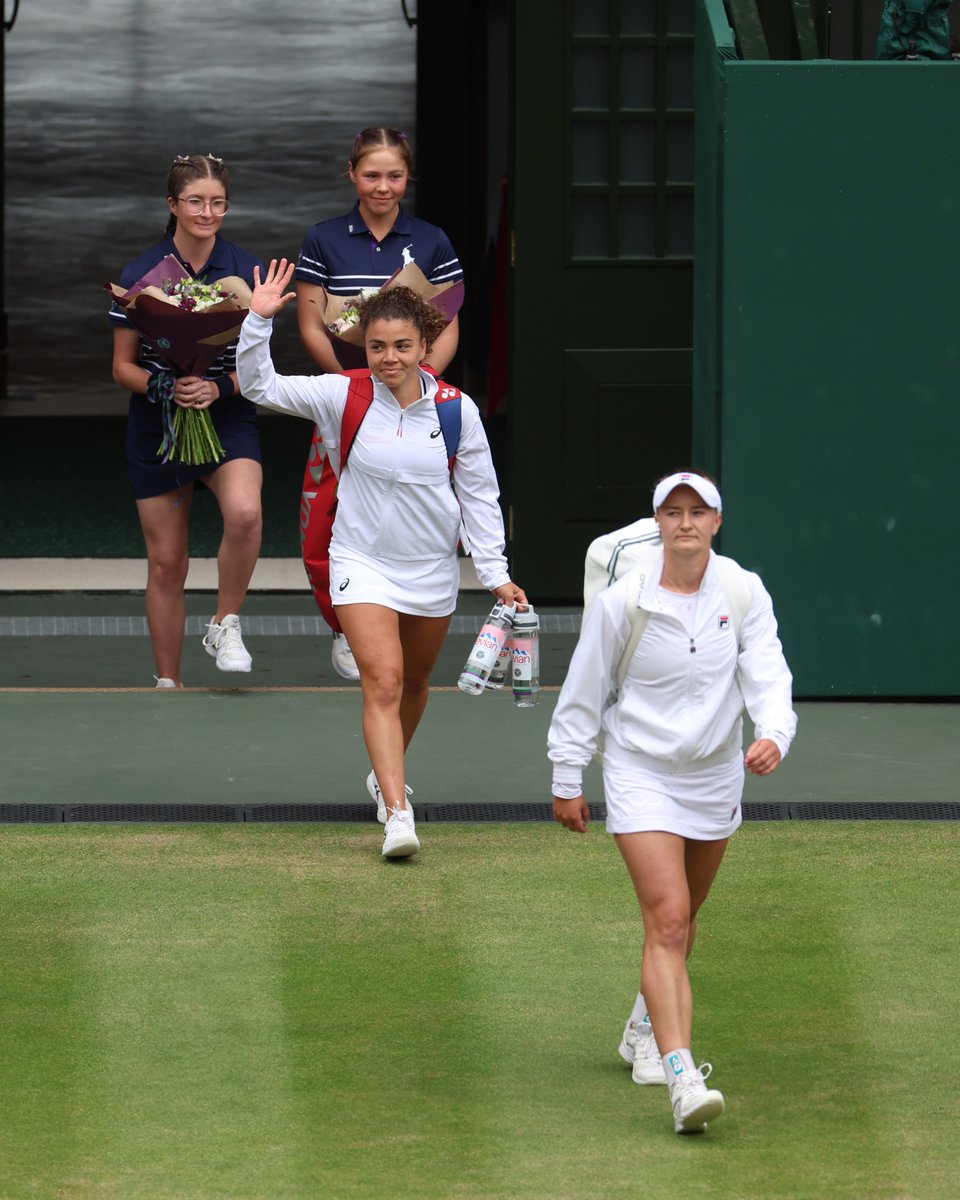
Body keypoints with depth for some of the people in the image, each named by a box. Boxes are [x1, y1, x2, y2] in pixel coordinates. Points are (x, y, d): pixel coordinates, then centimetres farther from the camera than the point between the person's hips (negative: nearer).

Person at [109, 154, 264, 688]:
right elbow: (123, 367, 1)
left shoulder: (247, 271, -2)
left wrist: (219, 388, -18)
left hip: (229, 419, -1)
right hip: (157, 425, 1)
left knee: (244, 512, -31)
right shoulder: (142, 273, -3)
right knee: (167, 561, 4)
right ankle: (168, 681, 18)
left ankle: (226, 624, -9)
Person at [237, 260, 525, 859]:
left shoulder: (457, 411, -8)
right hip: (363, 564, -3)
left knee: (413, 681, 20)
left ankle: (388, 774, 46)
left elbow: (480, 496, 0)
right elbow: (261, 386, -10)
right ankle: (397, 814, -22)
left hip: (433, 568, 3)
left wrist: (496, 575, -1)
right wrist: (259, 321, -25)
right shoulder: (344, 396, -11)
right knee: (382, 681, -16)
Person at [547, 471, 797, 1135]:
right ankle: (682, 1079, -28)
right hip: (640, 775, -4)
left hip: (715, 776, 4)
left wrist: (774, 734, -32)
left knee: (680, 921, 19)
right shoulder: (620, 602, -12)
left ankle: (646, 1030, 45)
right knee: (667, 919, -18)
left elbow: (768, 675, -12)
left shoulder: (745, 593, -6)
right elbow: (583, 694, -3)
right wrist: (567, 781, 1)